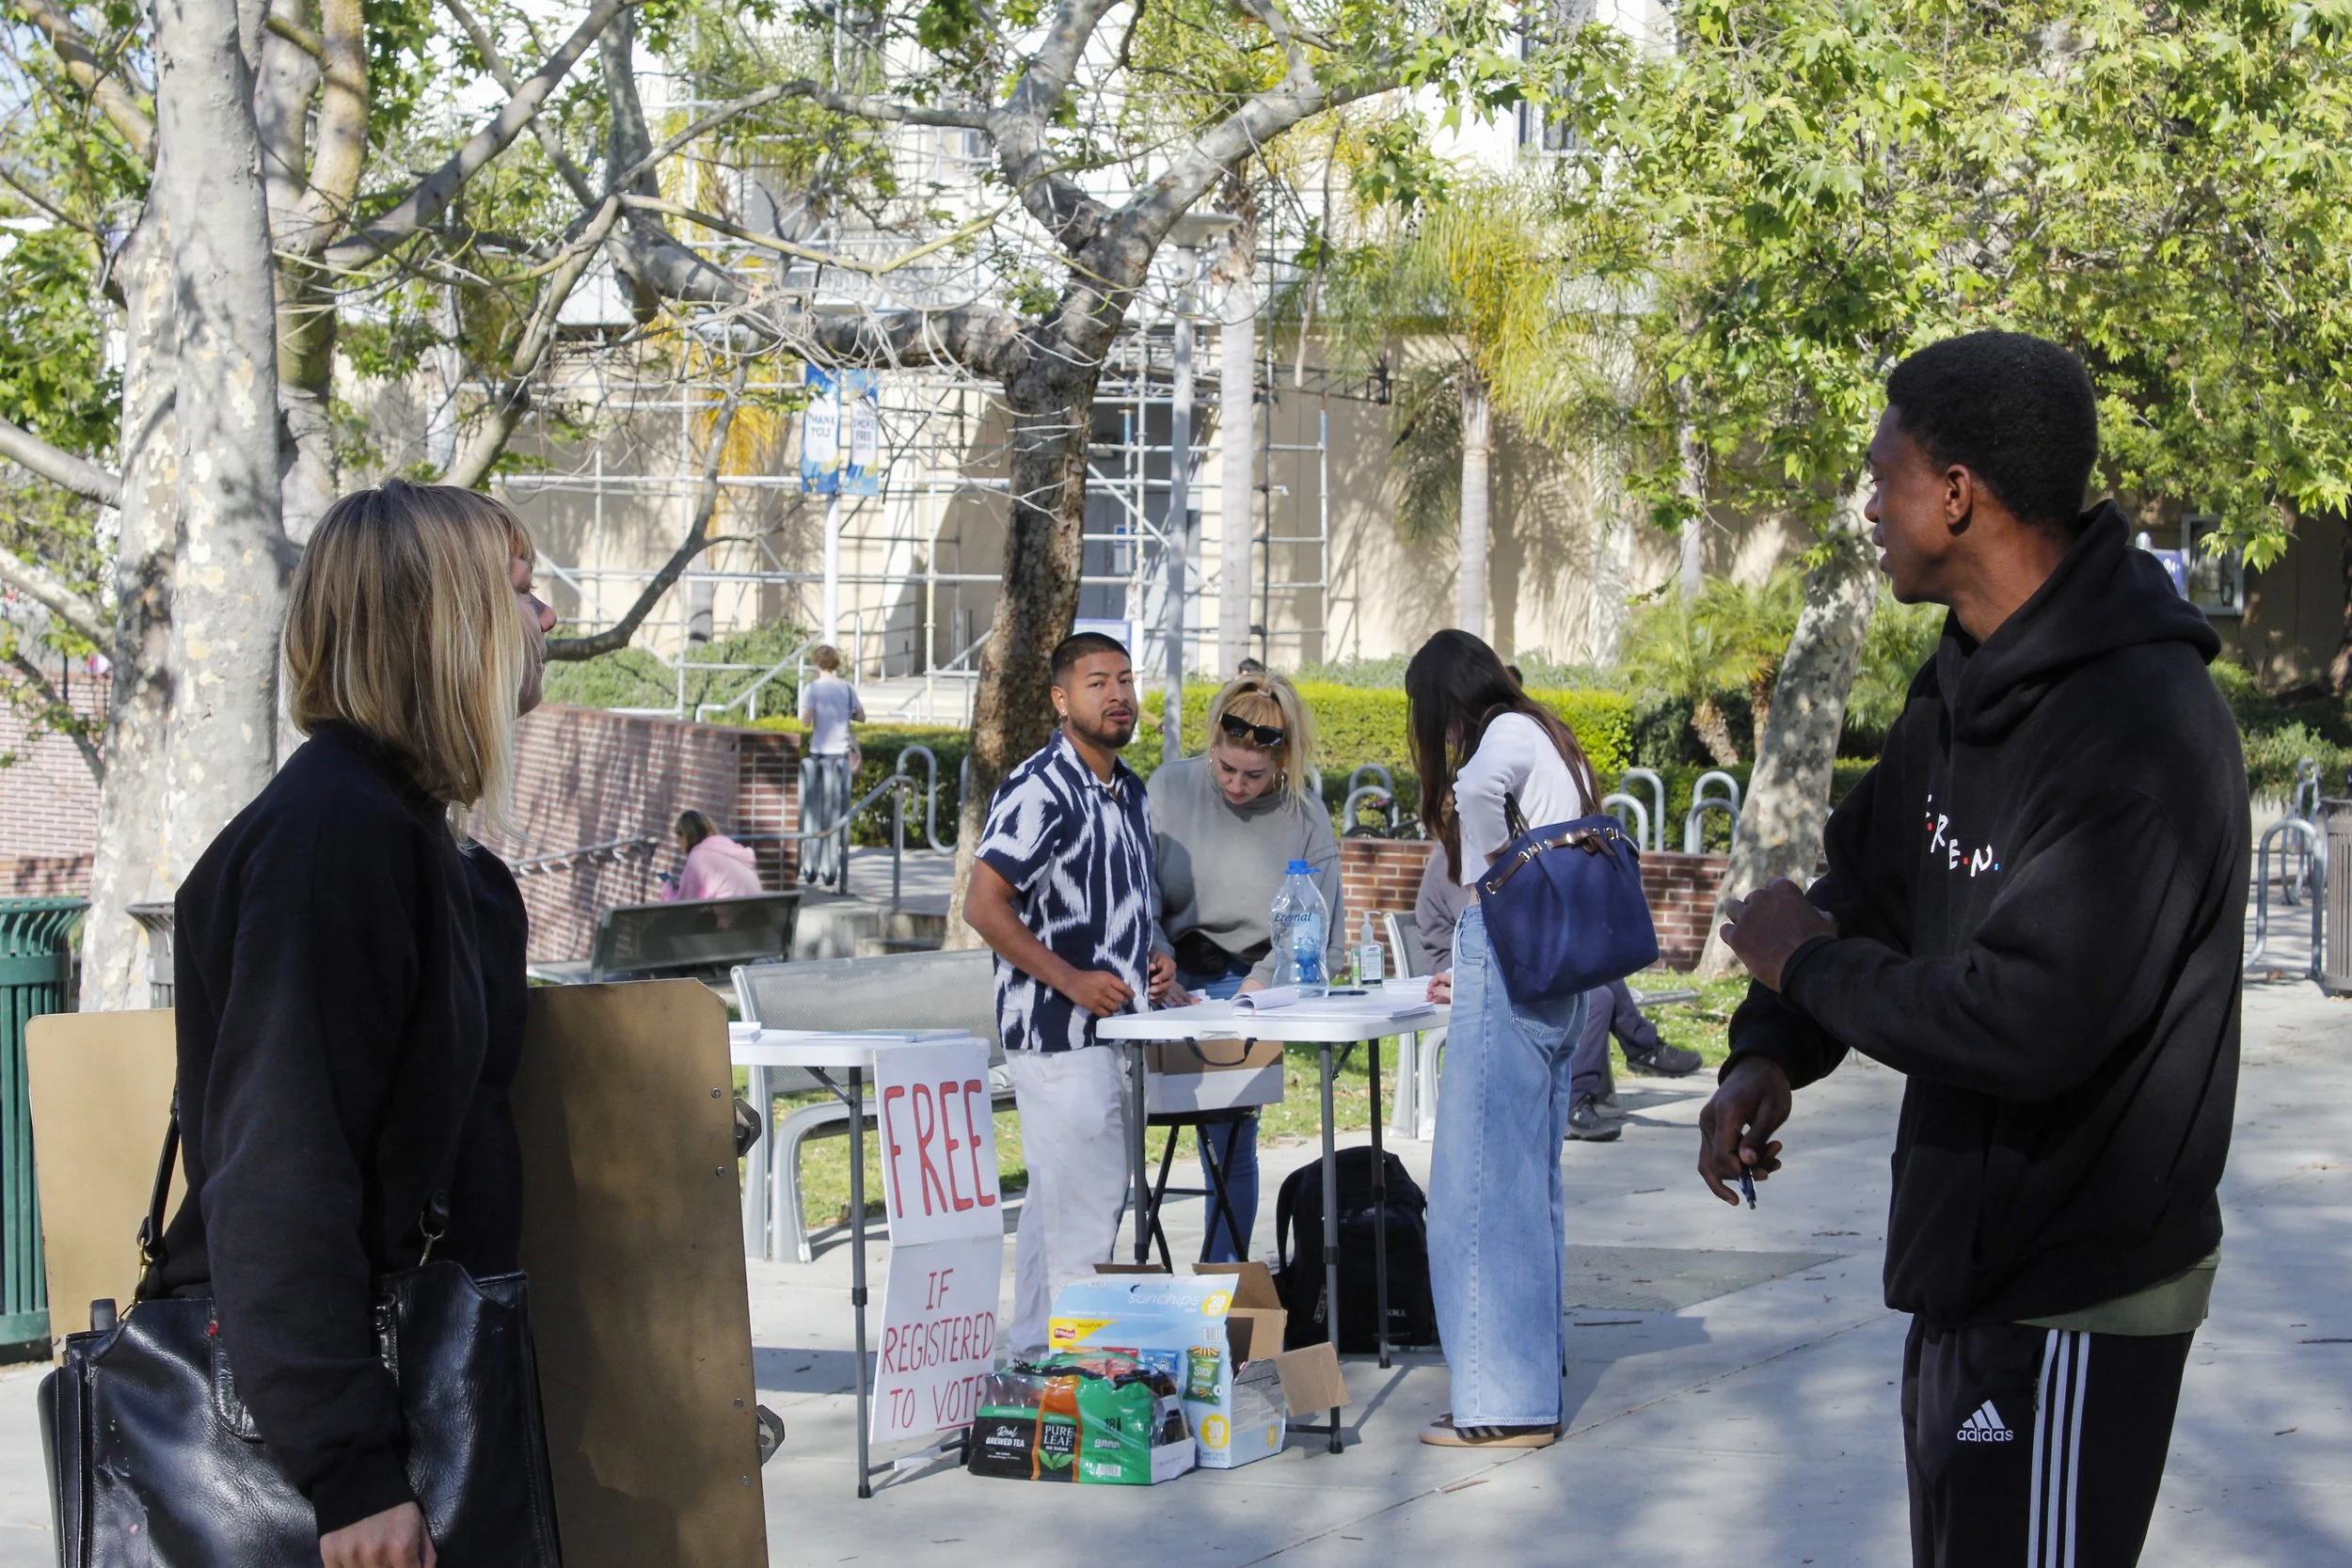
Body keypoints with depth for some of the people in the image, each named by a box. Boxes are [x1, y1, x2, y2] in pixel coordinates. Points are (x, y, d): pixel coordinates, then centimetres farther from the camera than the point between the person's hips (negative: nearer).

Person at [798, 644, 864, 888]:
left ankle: (810, 869, 8)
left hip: (819, 752, -2)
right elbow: (861, 716, 8)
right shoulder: (847, 688, 4)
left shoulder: (812, 688, -5)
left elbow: (805, 721, -13)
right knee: (837, 813, 4)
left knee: (814, 812, 7)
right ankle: (830, 871, 2)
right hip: (842, 753, 2)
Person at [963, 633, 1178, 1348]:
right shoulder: (1039, 791, -14)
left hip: (1112, 1029, 9)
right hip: (1057, 1031, -9)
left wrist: (1148, 961, 8)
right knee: (1084, 1199, -9)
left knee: (1056, 1198, 15)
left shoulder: (1129, 790, 14)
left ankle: (1035, 1347, 23)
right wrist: (1071, 980, -19)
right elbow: (983, 906, -19)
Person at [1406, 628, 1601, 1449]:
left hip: (1508, 971, -10)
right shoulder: (1546, 737, 22)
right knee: (1529, 1183, 14)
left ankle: (1506, 1403, -4)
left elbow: (1481, 788, -32)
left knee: (1484, 1182, -6)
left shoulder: (1507, 732, -6)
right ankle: (1534, 1377, 20)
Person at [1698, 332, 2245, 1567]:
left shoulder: (2141, 728, -26)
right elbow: (1864, 882, 14)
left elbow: (2023, 1024, -32)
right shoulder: (1967, 687, 7)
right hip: (1968, 1258, 10)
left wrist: (1811, 962, -15)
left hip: (2075, 1302, -10)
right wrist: (1768, 1052, -5)